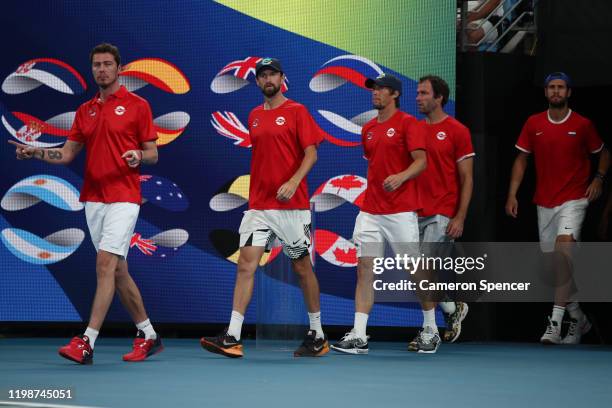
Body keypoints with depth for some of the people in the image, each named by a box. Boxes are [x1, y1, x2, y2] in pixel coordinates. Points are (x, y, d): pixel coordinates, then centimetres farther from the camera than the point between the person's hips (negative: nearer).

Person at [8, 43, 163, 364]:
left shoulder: (137, 105, -1)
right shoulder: (85, 111, 15)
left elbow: (153, 154, 0)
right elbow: (67, 153, 13)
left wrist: (139, 156, -22)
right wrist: (35, 152, -3)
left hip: (123, 197, -6)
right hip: (93, 198, 6)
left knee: (106, 264, -16)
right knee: (118, 270, 9)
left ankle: (87, 343, -20)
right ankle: (148, 336, 20)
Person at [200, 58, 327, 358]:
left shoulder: (296, 111, -3)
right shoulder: (254, 116, 15)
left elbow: (311, 153, -8)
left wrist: (293, 182, -22)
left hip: (292, 205, -5)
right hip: (258, 206, 5)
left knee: (302, 267, 5)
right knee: (246, 263, -7)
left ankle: (317, 336, 18)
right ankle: (232, 338, -12)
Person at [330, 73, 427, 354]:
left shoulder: (408, 123, -5)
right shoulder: (368, 129, 16)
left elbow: (421, 161, -15)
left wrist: (401, 177, -32)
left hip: (401, 212, -6)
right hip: (370, 211, 6)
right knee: (365, 268, -1)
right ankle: (358, 336, -4)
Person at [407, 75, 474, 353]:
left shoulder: (457, 131, -4)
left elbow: (467, 179, -5)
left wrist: (460, 217, -12)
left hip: (442, 215, -6)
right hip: (415, 212, 6)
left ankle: (429, 331, 0)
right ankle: (453, 308, 31)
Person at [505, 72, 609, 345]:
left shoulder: (582, 125, -1)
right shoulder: (533, 124, 5)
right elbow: (521, 159, 9)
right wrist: (512, 194, 1)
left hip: (574, 199, -4)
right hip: (544, 202, 4)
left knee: (564, 247, -23)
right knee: (557, 261, 9)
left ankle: (556, 320, -26)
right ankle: (577, 317, 26)